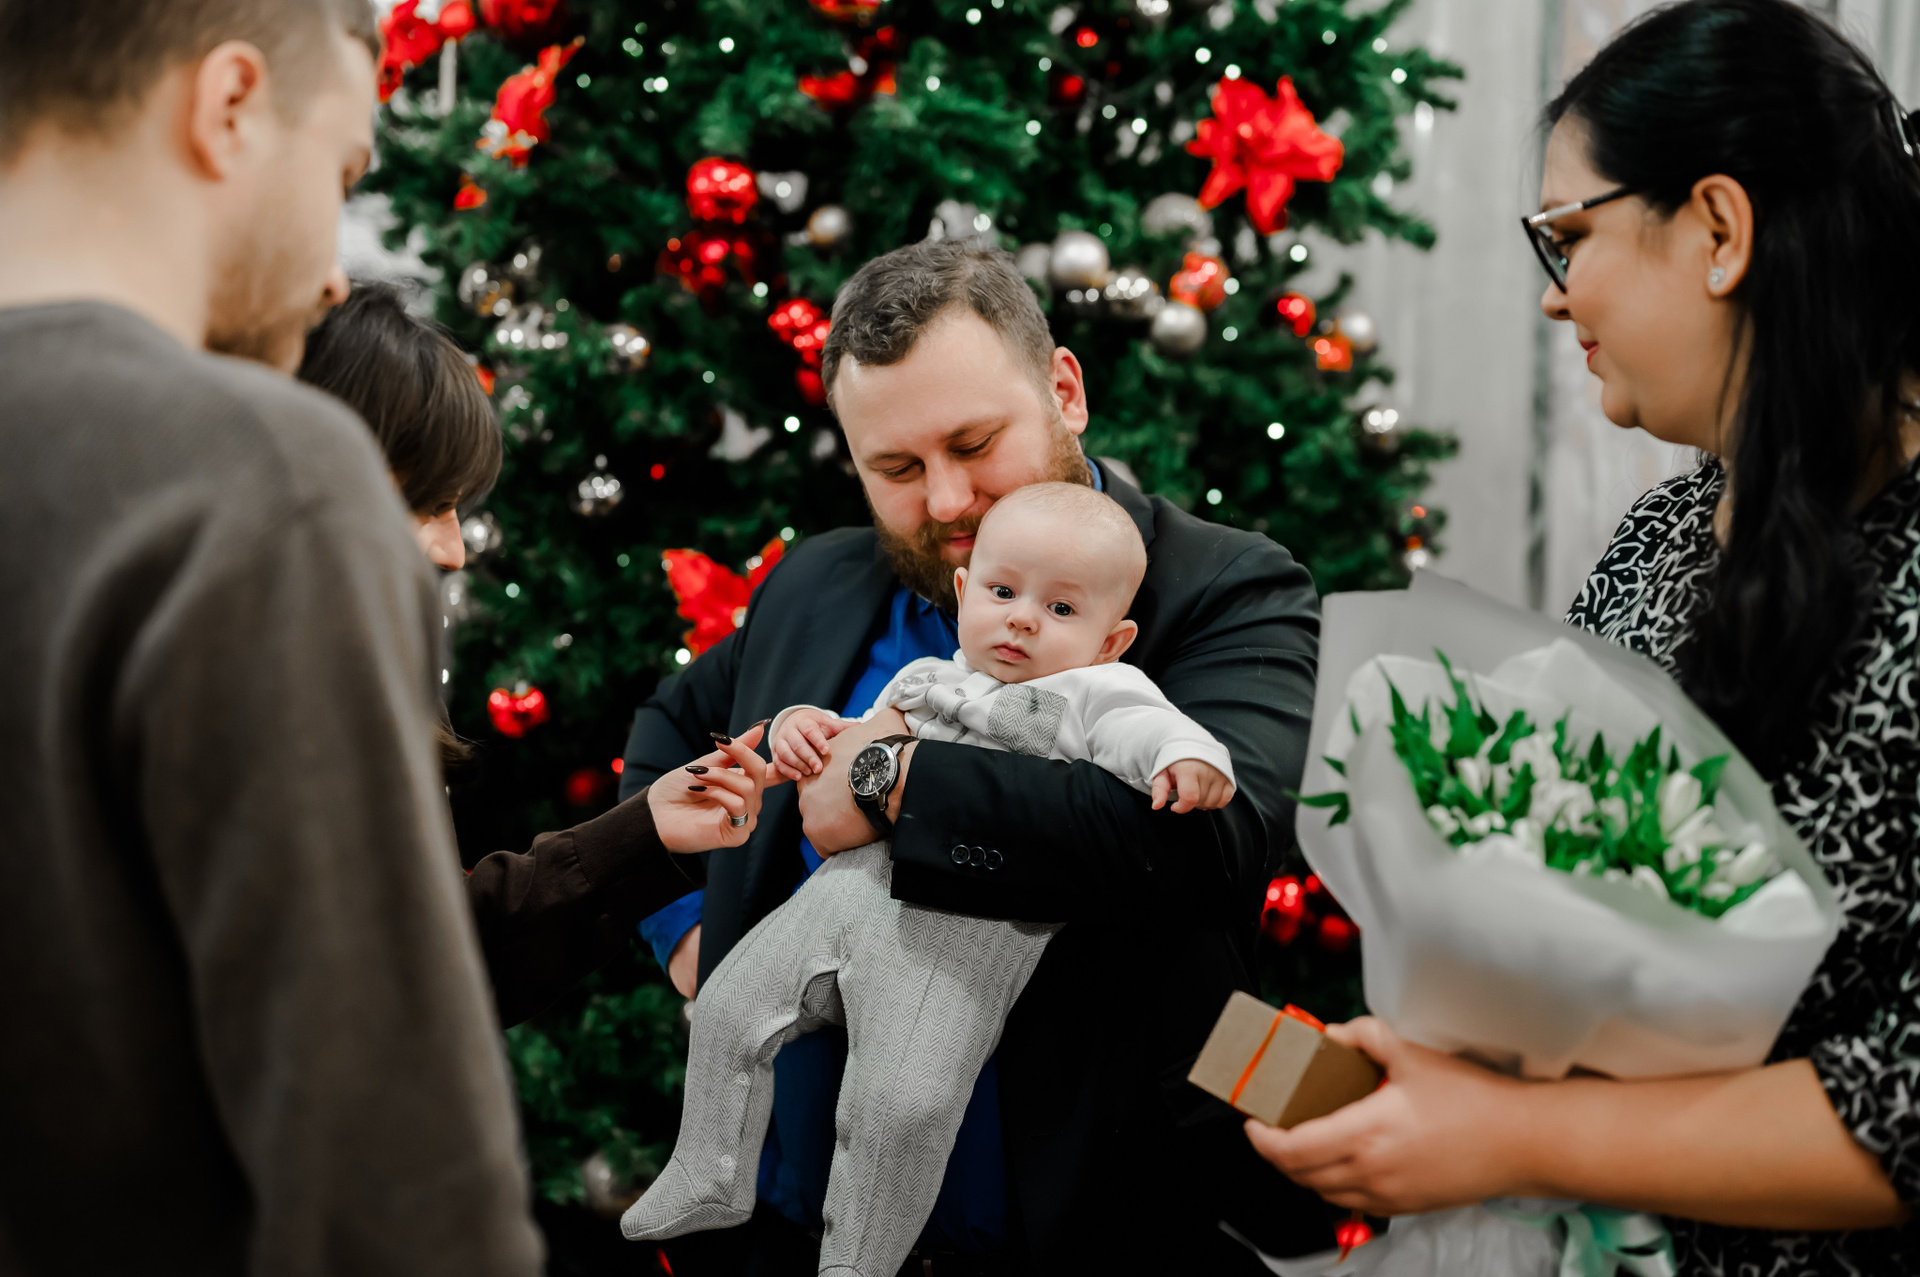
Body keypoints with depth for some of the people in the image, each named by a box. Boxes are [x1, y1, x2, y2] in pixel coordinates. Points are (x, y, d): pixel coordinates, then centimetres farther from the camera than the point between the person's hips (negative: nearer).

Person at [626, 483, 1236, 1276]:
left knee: (903, 1105, -17)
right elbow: (856, 753, 34)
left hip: (964, 932, -6)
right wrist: (806, 727, 13)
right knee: (729, 1010, 8)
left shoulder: (1094, 693, 4)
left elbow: (1146, 730, -15)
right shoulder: (925, 682, 24)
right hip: (853, 883, 7)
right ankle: (709, 1182, 25)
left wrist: (1189, 761, -37)